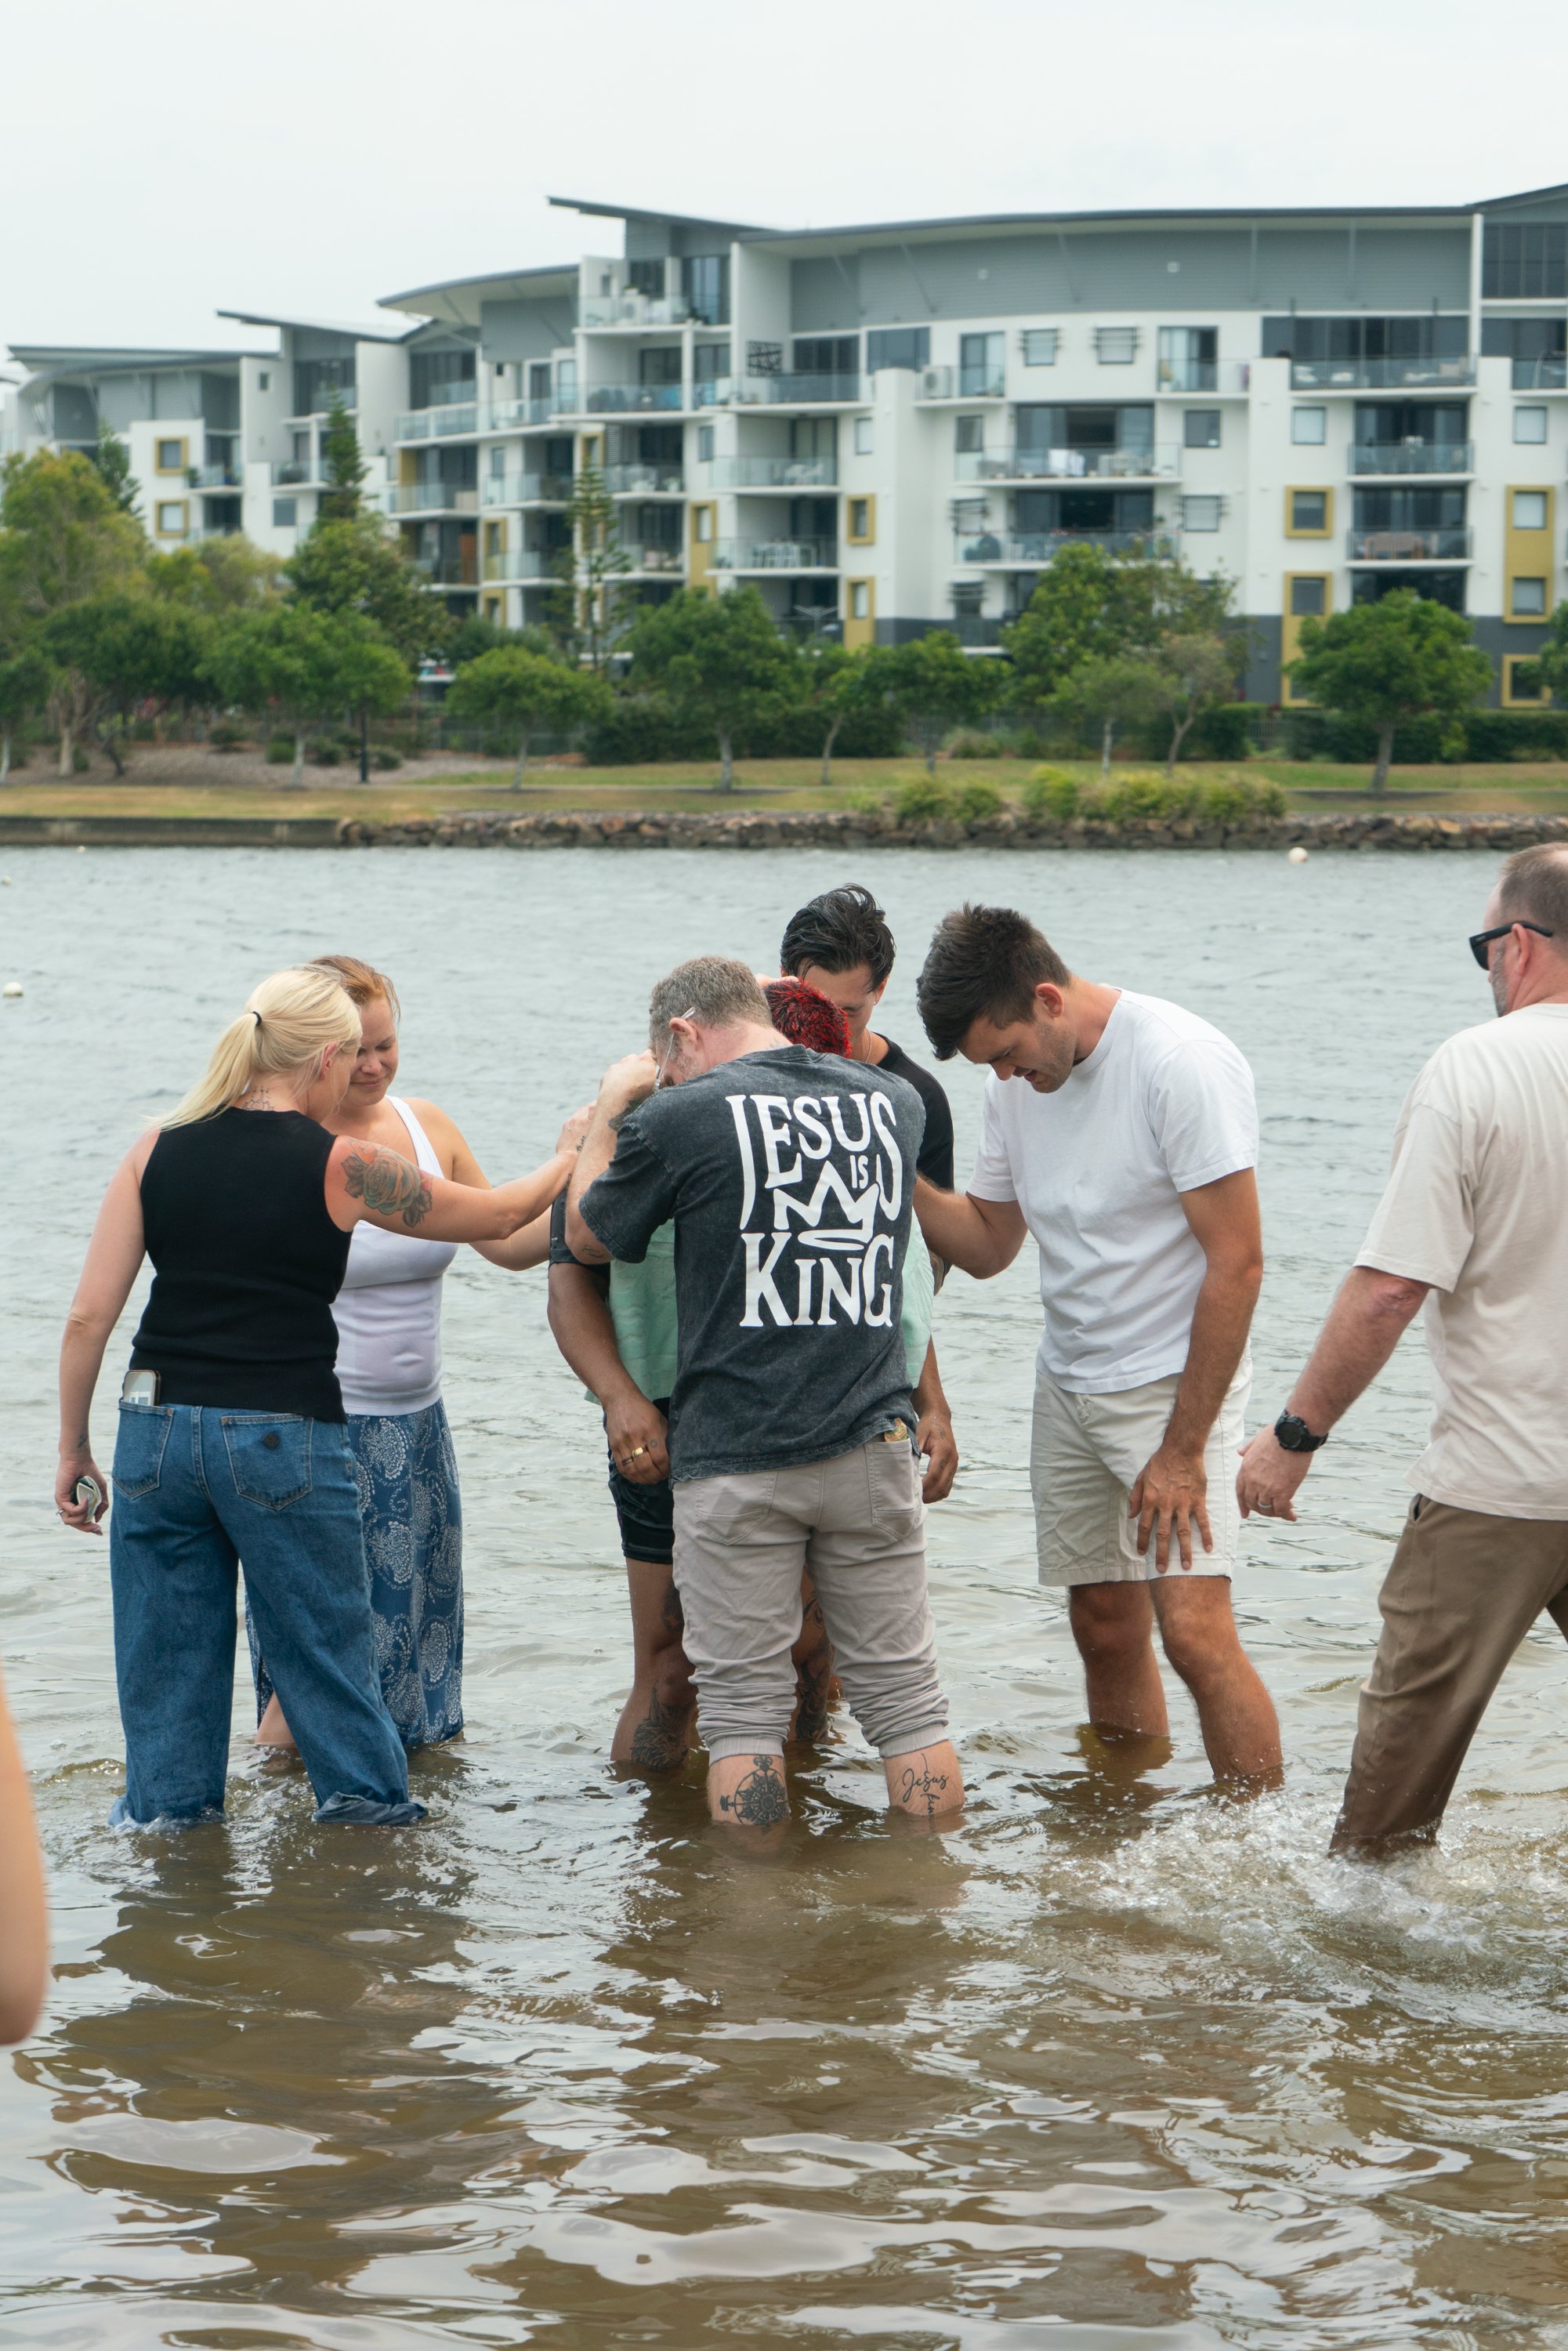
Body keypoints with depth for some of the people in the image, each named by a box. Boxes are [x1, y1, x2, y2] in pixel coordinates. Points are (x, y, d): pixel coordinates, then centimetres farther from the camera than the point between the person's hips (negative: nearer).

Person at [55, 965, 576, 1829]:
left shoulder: (158, 1149, 2)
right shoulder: (342, 1165, -6)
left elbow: (88, 1317, 1)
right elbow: (497, 1217, 6)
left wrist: (73, 1450, 11)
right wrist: (573, 1160, 25)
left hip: (159, 1431, 3)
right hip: (282, 1437, -3)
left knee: (165, 1658, 14)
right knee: (324, 1642, 12)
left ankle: (164, 1803, 24)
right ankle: (367, 1800, 22)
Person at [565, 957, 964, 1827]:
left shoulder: (679, 1119, -8)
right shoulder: (892, 1101, 6)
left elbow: (587, 1238, 7)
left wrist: (610, 1109, 20)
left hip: (735, 1459, -4)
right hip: (871, 1445, 4)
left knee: (743, 1705, 4)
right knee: (905, 1696, 9)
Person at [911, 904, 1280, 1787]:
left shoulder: (1183, 1065, -19)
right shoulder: (1018, 1081, 4)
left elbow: (1236, 1262, -19)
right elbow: (988, 1244, 13)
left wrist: (1183, 1447, -18)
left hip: (1175, 1383, -7)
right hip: (1068, 1384, 7)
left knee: (1195, 1630, -16)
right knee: (1106, 1629, 7)